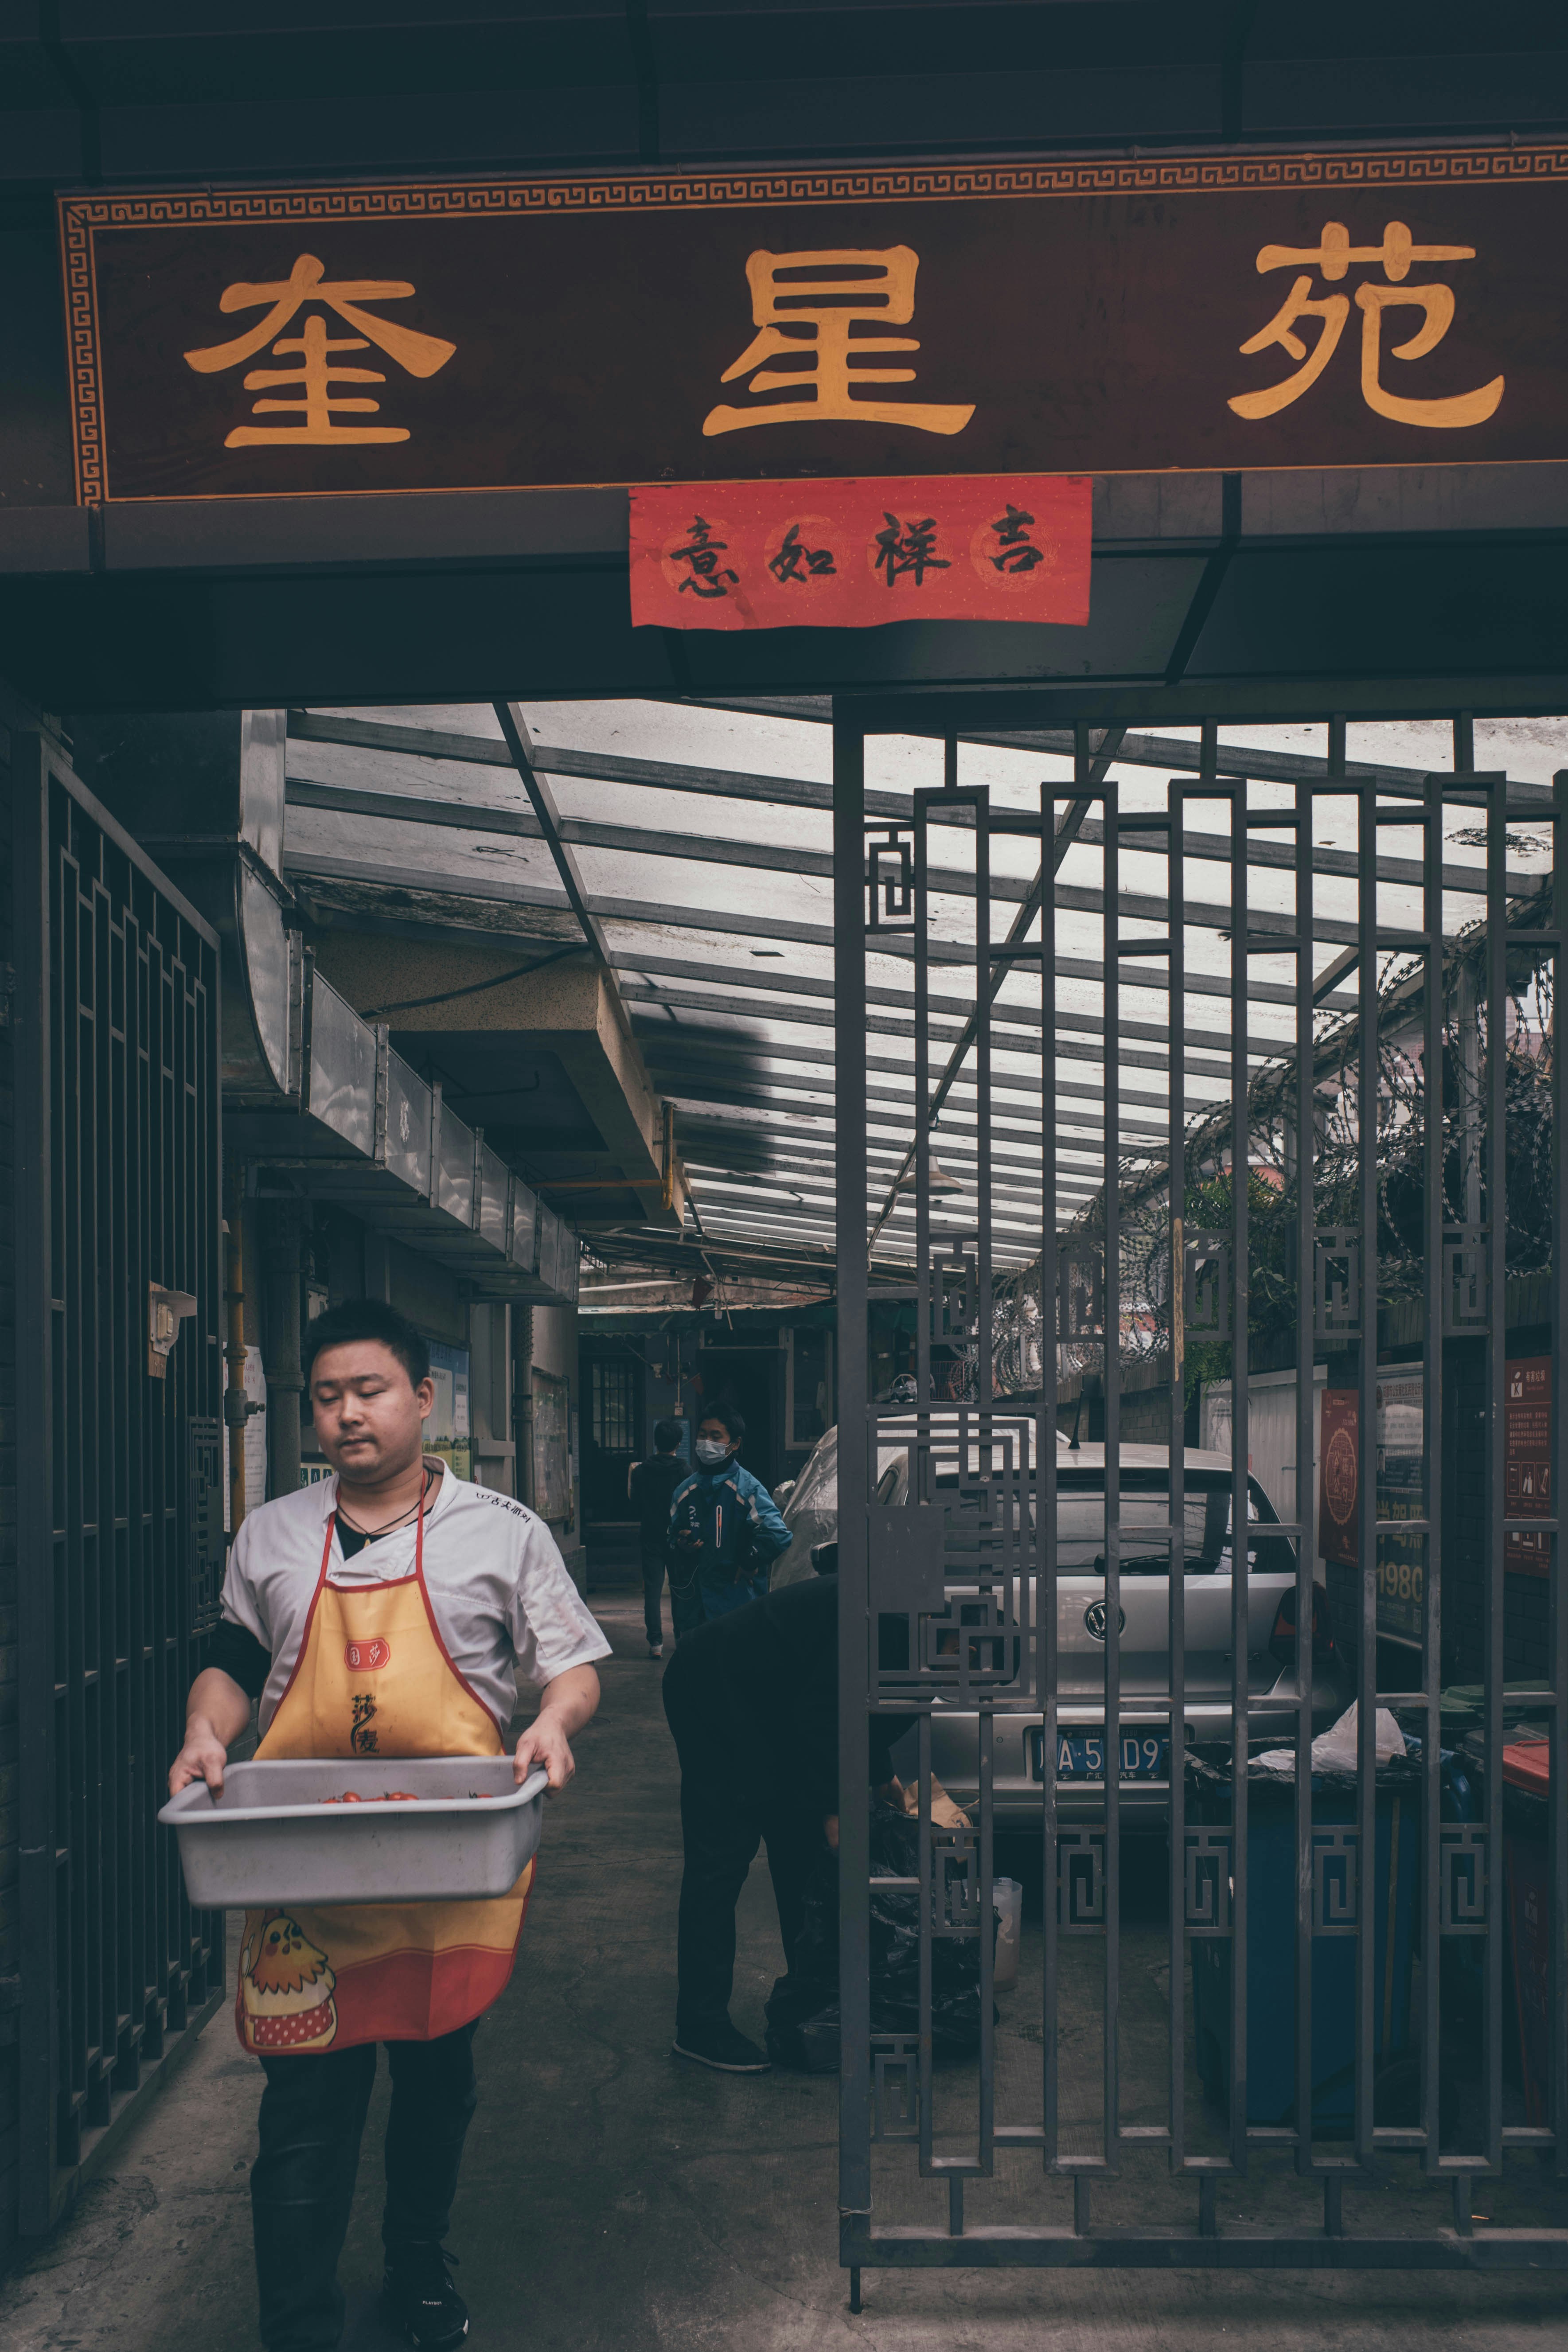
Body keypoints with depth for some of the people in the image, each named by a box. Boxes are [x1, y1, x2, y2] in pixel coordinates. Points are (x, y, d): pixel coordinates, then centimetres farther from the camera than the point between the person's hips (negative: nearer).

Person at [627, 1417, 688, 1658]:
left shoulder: (640, 1471, -5)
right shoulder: (685, 1470, -9)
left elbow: (634, 1505, 3)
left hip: (651, 1538, 0)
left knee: (652, 1591, 2)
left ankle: (656, 1643, -4)